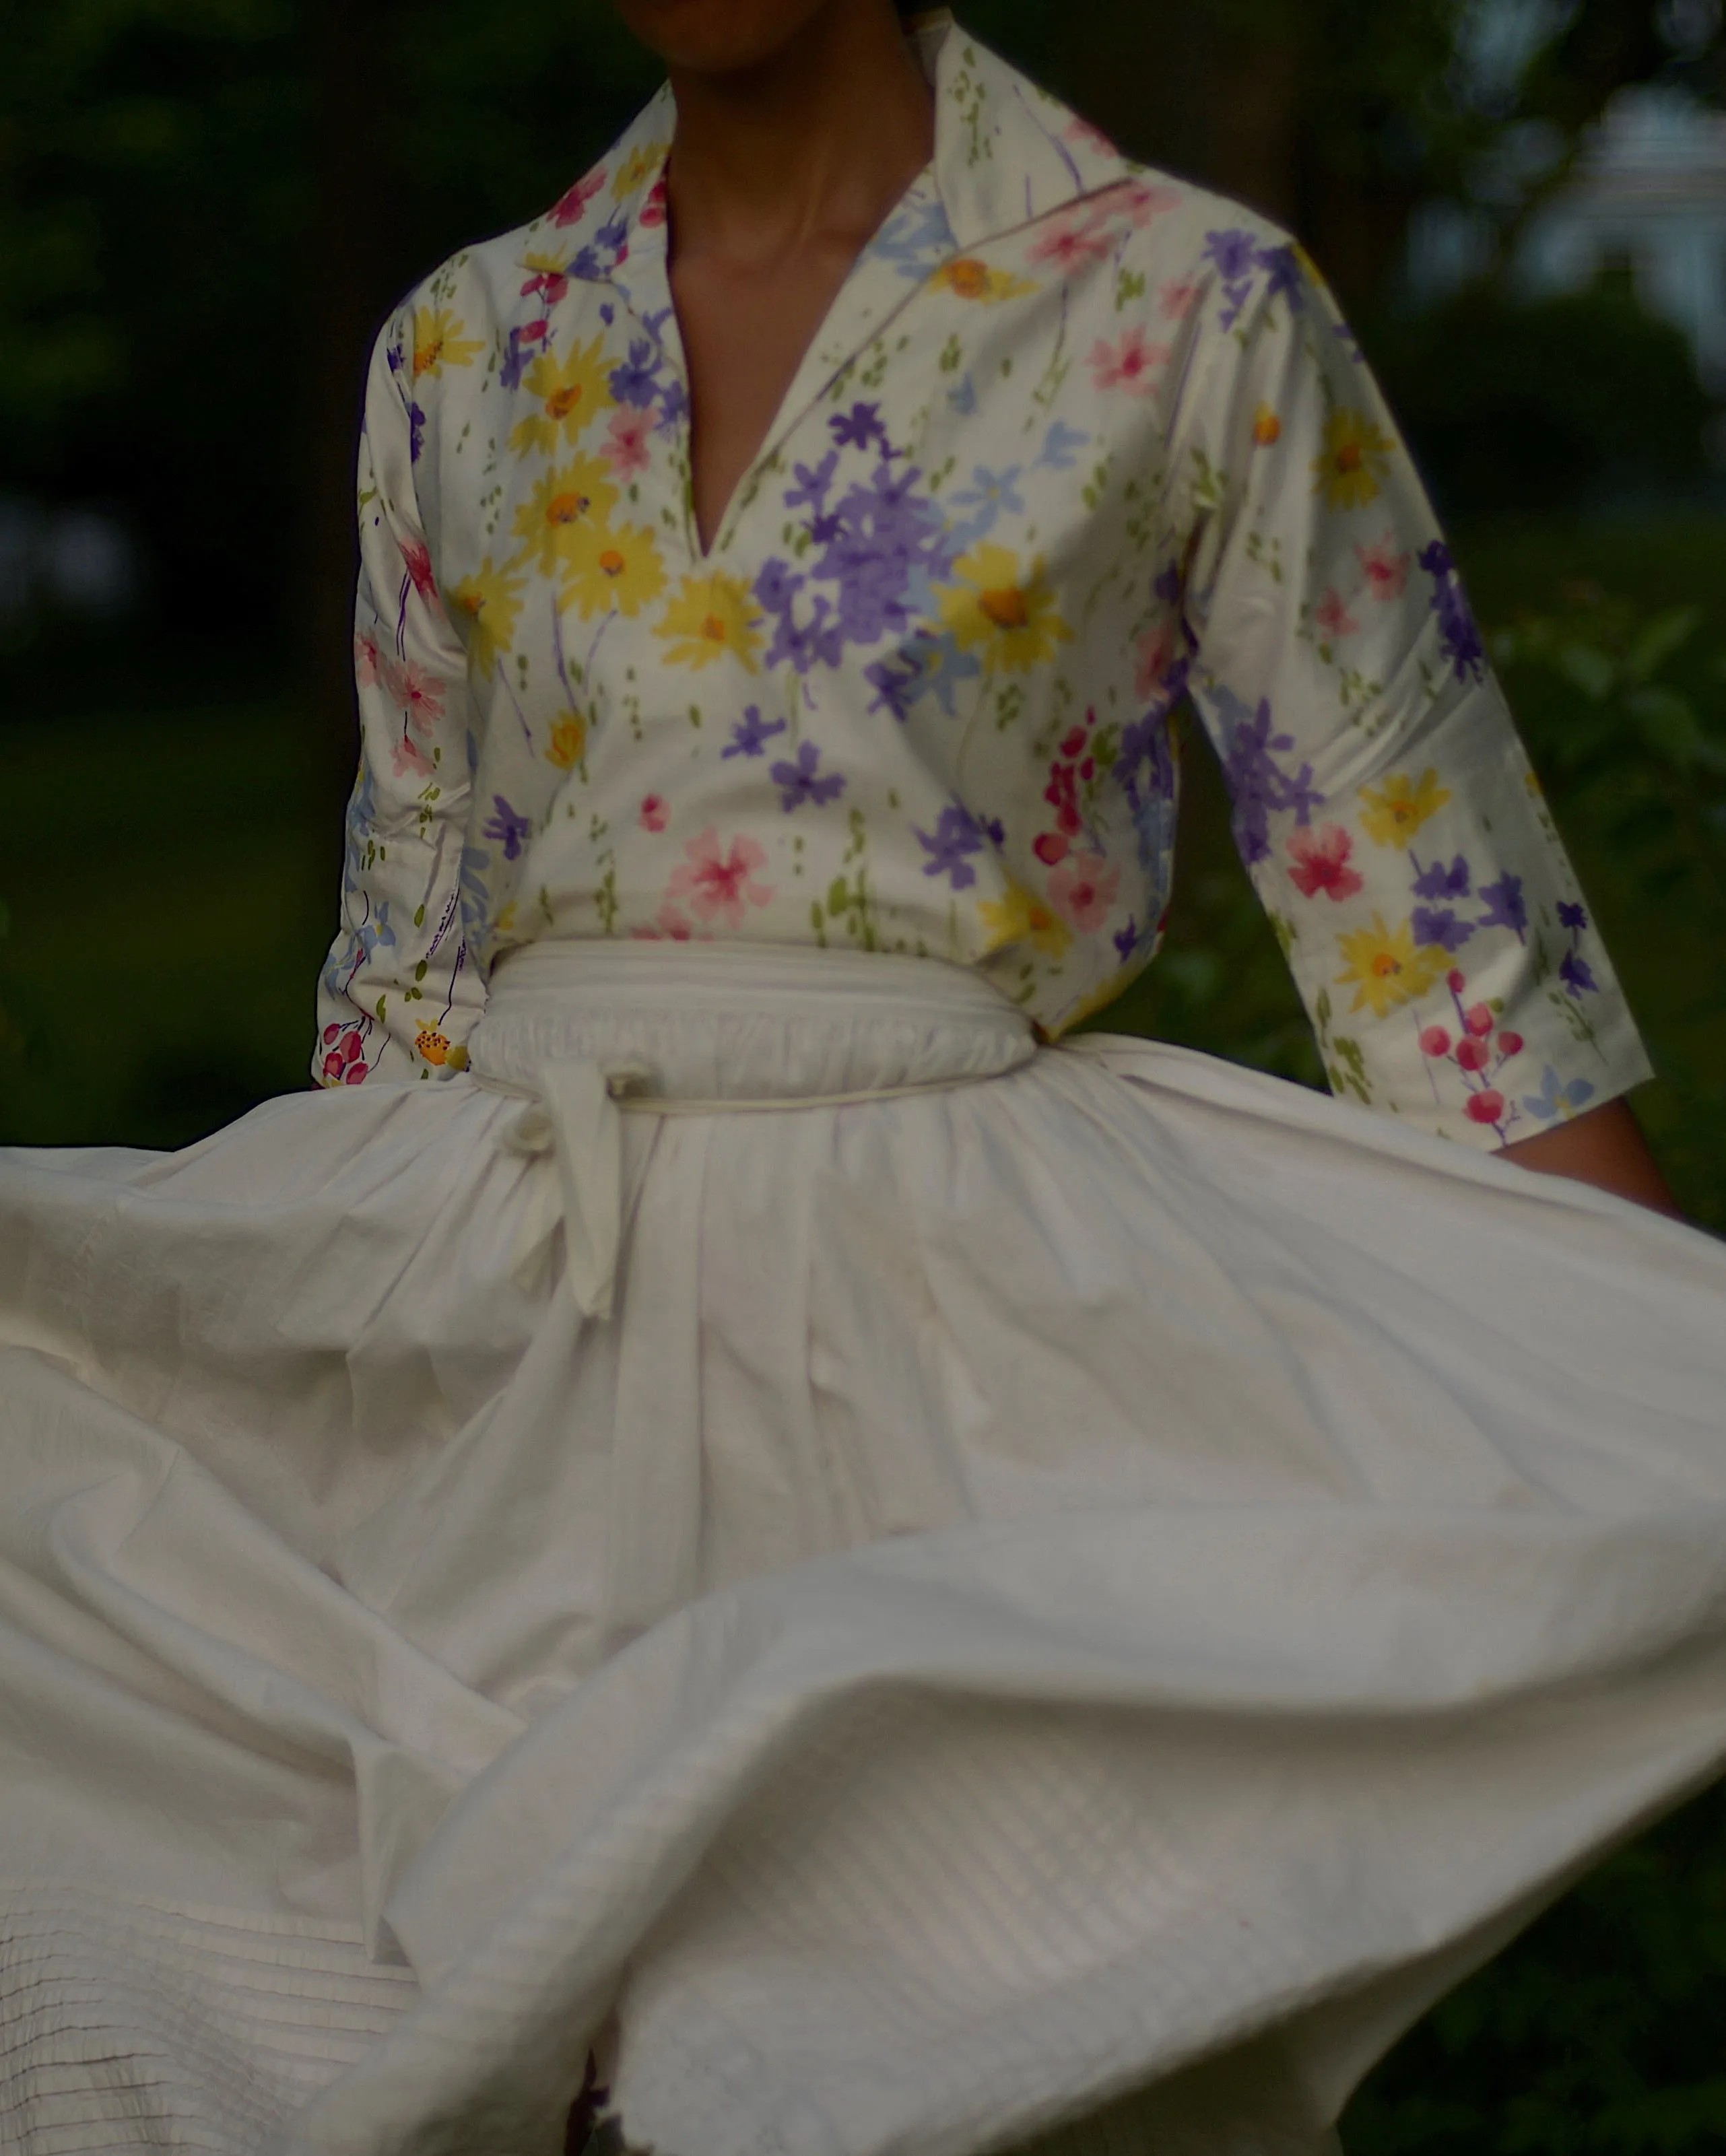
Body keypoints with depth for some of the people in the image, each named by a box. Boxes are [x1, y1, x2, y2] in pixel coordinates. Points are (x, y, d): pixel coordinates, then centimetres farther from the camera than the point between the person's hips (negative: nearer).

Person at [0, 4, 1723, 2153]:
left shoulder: (1186, 307, -2)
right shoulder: (463, 350, 11)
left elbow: (1438, 930, -3)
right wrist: (301, 1383, 18)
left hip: (973, 1327, -4)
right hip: (509, 1337, 4)